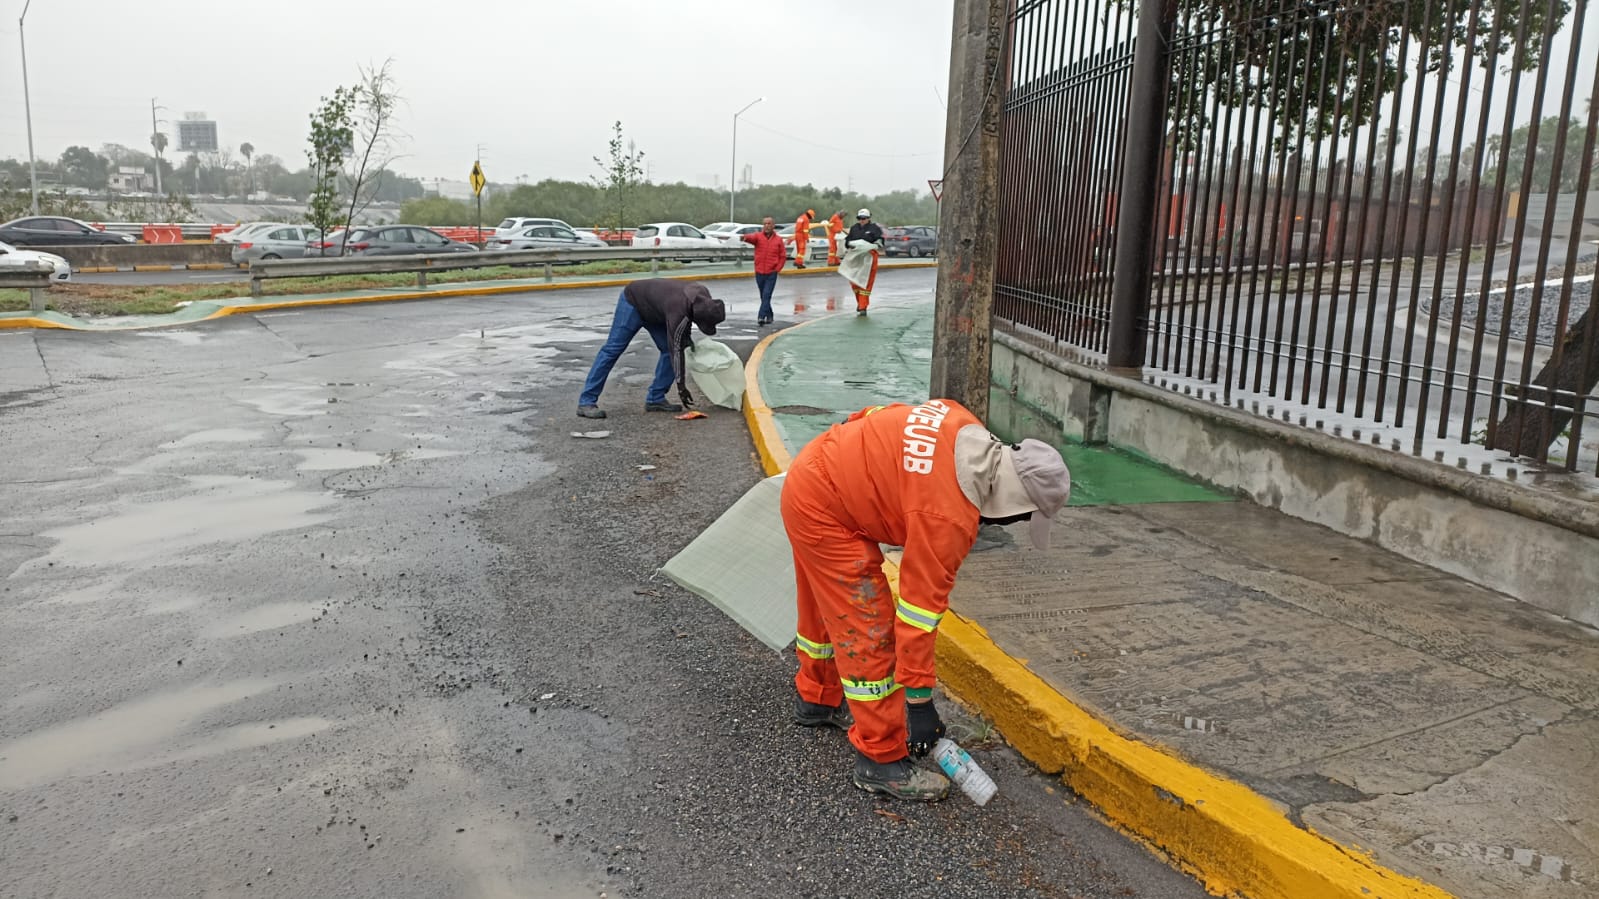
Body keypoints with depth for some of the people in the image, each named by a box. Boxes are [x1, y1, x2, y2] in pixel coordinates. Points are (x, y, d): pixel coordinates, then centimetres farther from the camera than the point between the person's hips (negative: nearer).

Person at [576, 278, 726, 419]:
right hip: (633, 301, -8)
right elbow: (676, 349, -35)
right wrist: (681, 386, -31)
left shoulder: (703, 296, -17)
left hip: (653, 309, 8)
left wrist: (687, 338, -4)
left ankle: (655, 399, 2)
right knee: (613, 349, -11)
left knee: (668, 349, -4)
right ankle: (586, 402, -9)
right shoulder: (678, 310, -39)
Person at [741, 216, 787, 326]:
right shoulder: (758, 236, 0)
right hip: (759, 272, 2)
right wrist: (745, 237, -47)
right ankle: (769, 316, 30)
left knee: (766, 296, -13)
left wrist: (777, 269, -5)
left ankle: (761, 318, -16)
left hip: (772, 273, -2)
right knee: (763, 296, 13)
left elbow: (783, 256, 4)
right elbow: (752, 237, -24)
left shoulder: (779, 239, 1)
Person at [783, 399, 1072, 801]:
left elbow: (879, 417, 8)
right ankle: (882, 761, 4)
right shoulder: (949, 517, -26)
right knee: (868, 632, -6)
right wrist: (919, 701, -16)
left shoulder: (967, 429, -5)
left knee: (828, 606, 26)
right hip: (823, 510, -10)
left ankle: (817, 700, 46)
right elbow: (921, 606, -23)